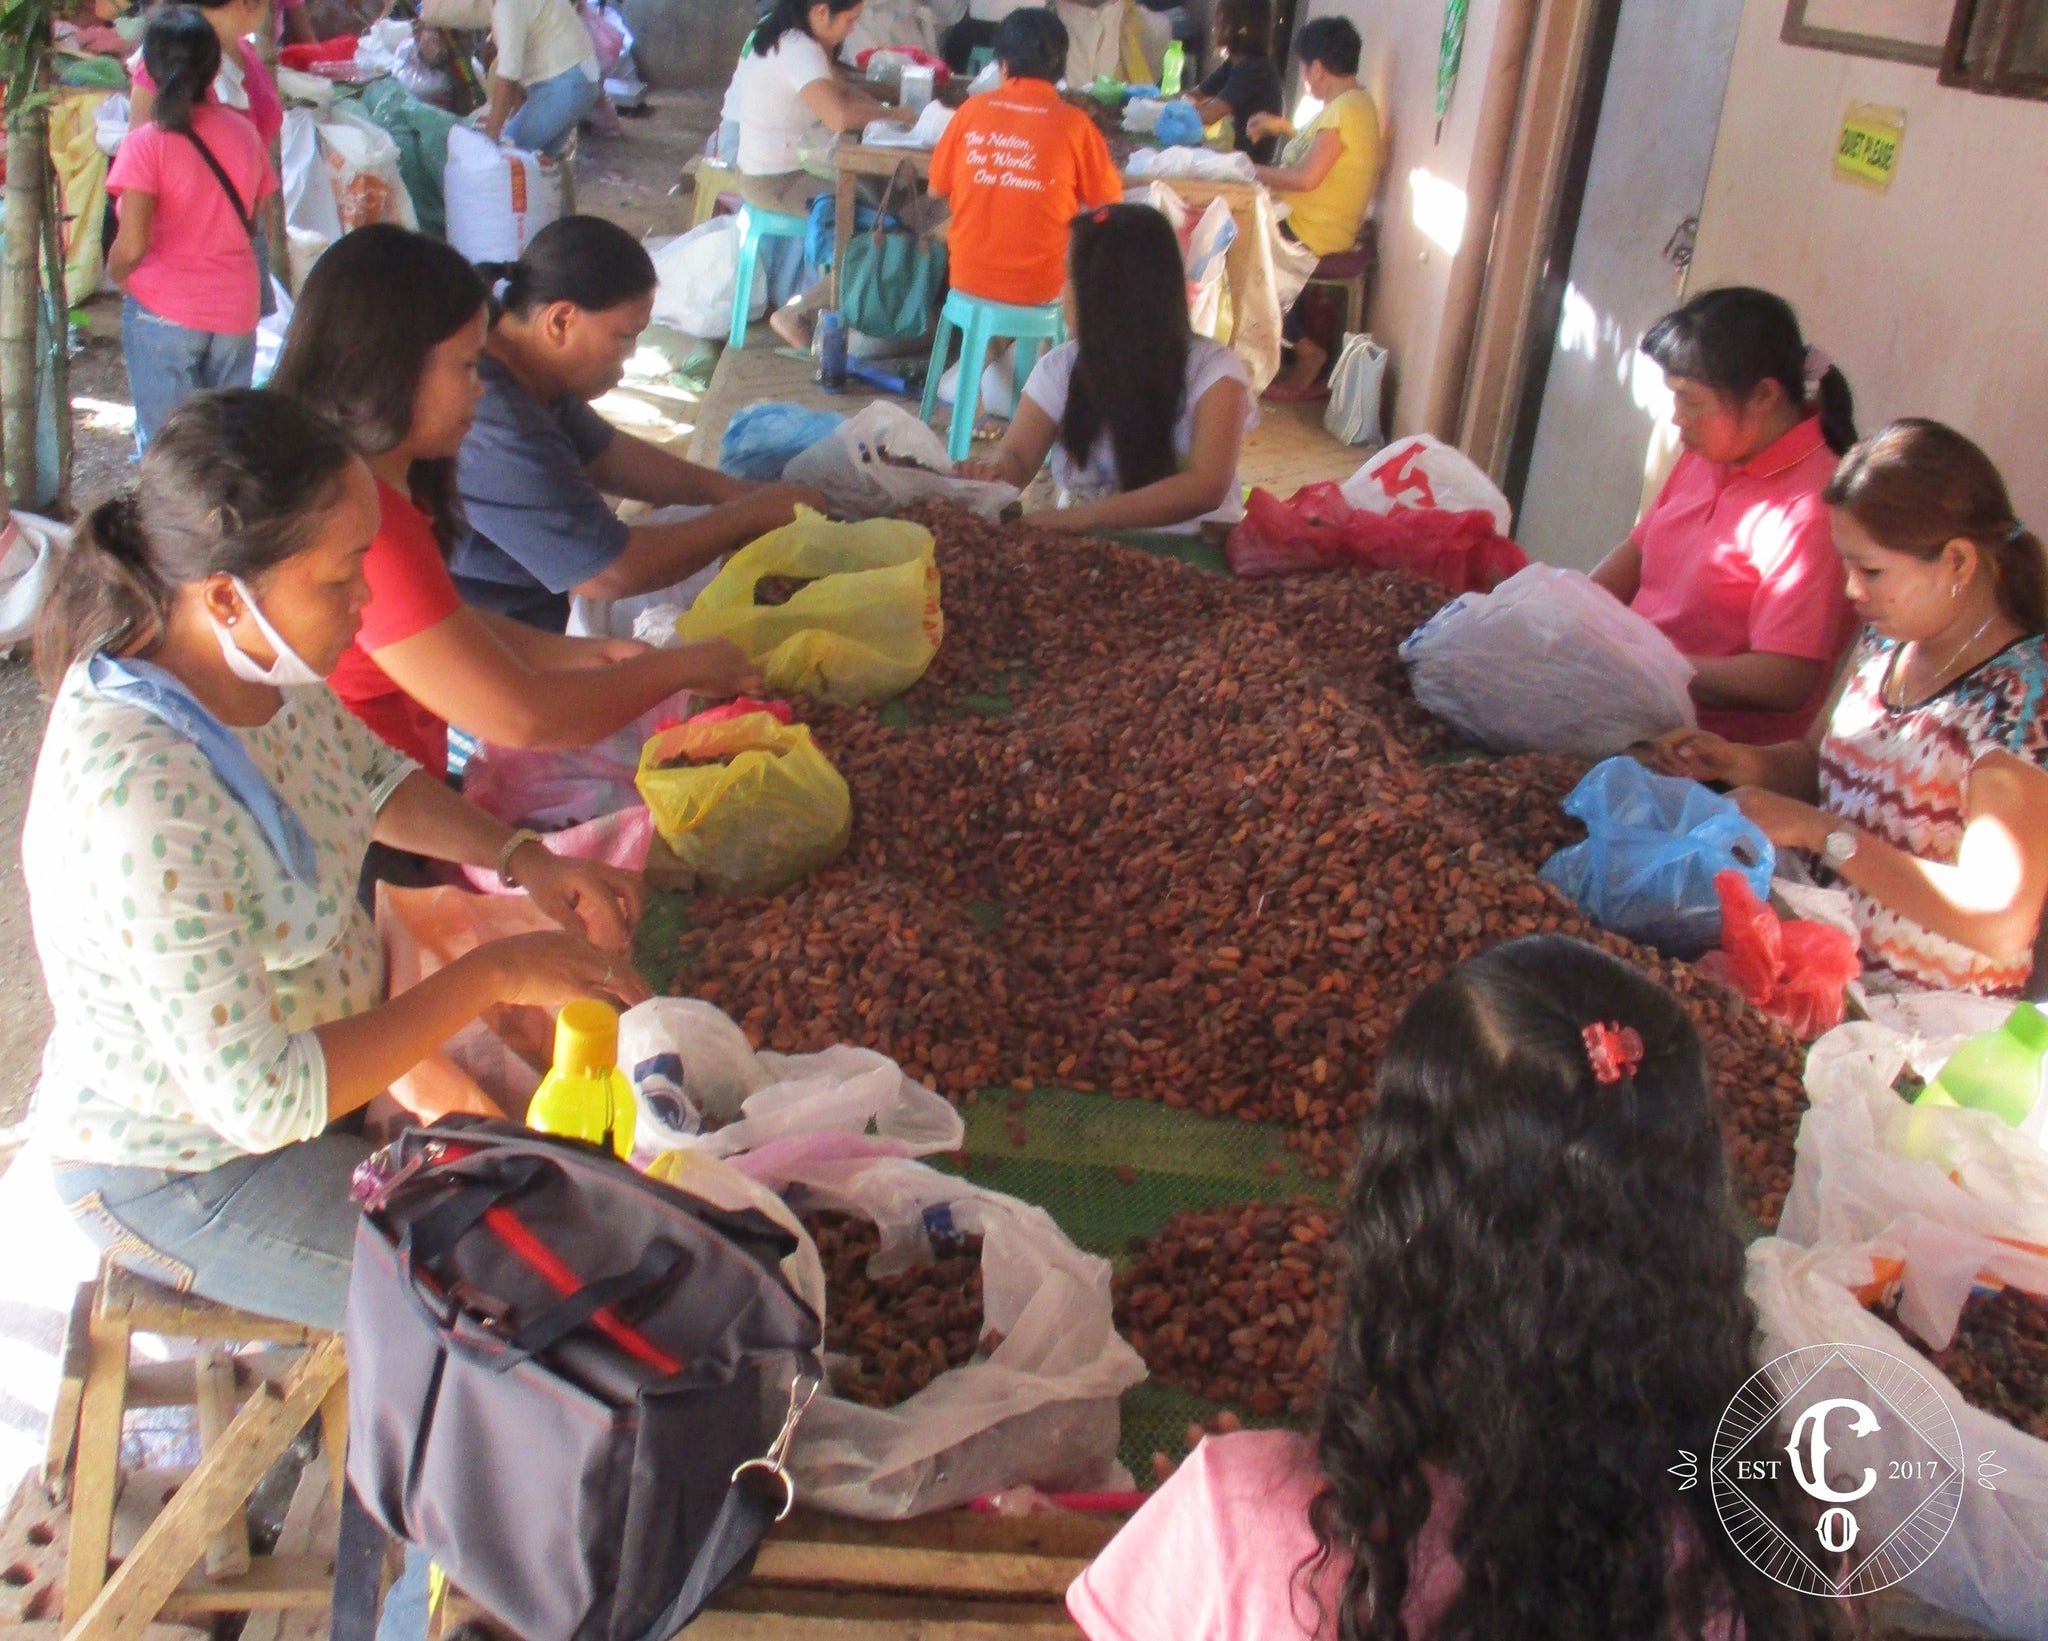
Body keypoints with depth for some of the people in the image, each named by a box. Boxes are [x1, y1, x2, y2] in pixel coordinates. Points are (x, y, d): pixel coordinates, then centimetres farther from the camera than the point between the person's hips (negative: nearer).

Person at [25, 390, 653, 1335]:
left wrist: (523, 859, -8)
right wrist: (492, 975, -29)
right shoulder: (140, 808, -38)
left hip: (307, 1055, 8)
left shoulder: (255, 659, -12)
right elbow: (262, 1102, -34)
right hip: (184, 1175, -8)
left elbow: (370, 778, 9)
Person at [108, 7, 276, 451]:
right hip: (236, 310, 4)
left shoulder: (147, 143, -13)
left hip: (164, 313, -4)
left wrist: (115, 274, 2)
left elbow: (131, 246, -18)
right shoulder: (244, 133, 1)